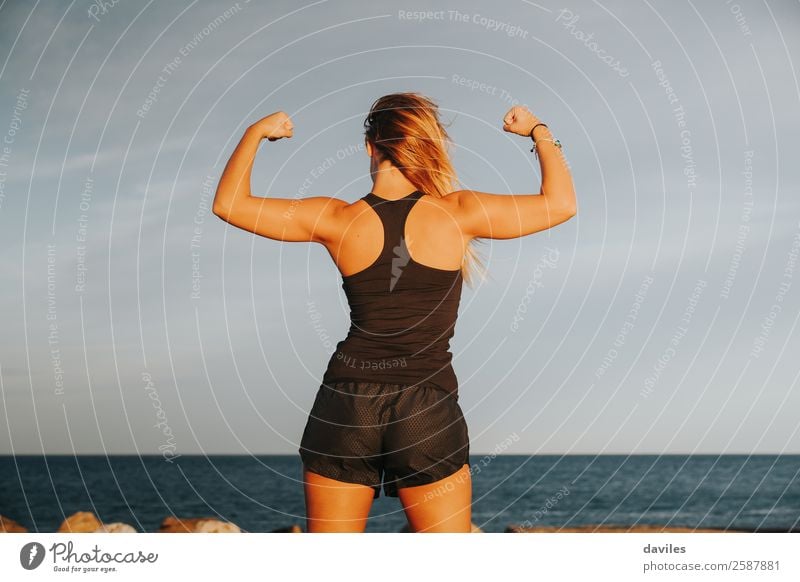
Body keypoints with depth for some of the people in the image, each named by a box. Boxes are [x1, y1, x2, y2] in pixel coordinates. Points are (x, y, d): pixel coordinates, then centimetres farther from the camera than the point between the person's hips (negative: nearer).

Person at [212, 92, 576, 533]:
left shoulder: (336, 219, -1)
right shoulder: (457, 214, -4)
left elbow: (228, 204, 7)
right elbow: (561, 203, 5)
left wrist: (256, 132, 19)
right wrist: (538, 131, 18)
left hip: (345, 401, 1)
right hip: (428, 411, -1)